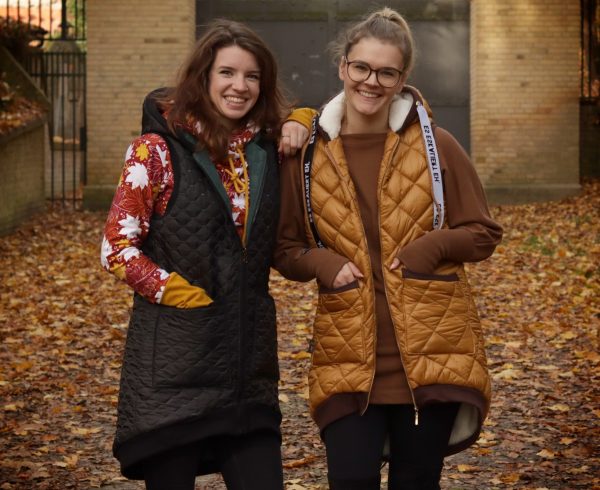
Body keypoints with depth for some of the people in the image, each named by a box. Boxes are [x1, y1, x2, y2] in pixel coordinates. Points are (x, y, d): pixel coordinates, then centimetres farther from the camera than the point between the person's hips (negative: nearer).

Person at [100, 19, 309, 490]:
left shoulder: (267, 148, 8)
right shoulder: (158, 149, -5)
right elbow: (118, 248, -7)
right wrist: (181, 293, -14)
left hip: (249, 363, 4)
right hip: (173, 364, -4)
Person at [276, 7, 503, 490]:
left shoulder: (436, 145, 0)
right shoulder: (308, 154, 3)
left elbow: (483, 233, 5)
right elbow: (286, 248, 11)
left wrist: (432, 247, -13)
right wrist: (322, 263, -9)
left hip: (431, 348, 0)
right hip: (348, 354, 0)